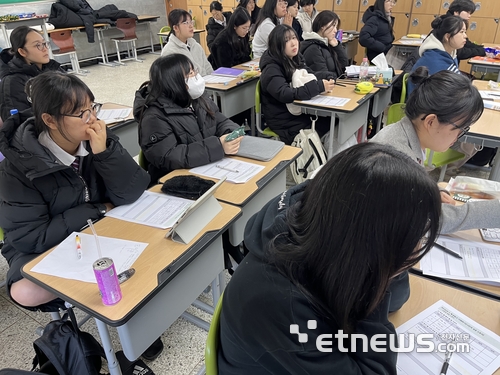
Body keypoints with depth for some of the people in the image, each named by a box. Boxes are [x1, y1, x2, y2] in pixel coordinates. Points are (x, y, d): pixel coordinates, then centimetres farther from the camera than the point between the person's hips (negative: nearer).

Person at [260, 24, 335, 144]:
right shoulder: (271, 69, -19)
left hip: (300, 111, 8)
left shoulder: (295, 59, 6)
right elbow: (285, 95, -32)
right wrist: (319, 86, -33)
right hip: (284, 121, -7)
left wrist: (326, 77, -8)